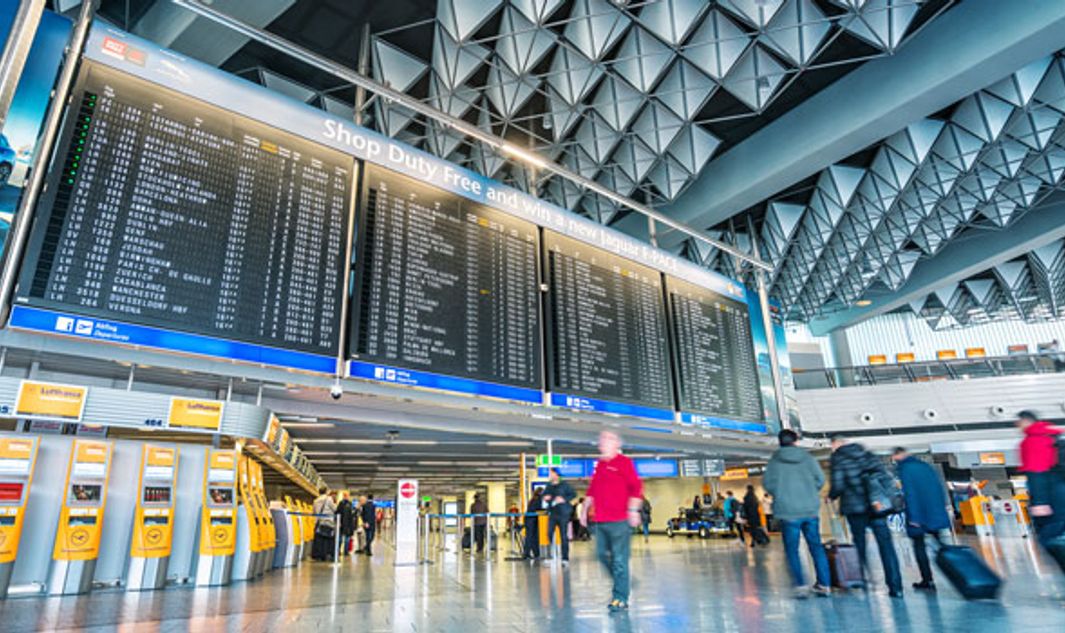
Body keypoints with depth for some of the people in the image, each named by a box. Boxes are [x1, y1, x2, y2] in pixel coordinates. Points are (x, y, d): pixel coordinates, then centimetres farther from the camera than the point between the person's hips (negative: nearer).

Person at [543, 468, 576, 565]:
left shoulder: (564, 485, -4)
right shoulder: (548, 486, 11)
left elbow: (573, 494, -5)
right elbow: (544, 495, 21)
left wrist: (564, 499, -17)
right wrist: (545, 498, -1)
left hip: (563, 514, -4)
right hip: (552, 514, 5)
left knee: (564, 536, -1)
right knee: (549, 534, -2)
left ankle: (565, 558, 5)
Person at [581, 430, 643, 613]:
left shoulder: (624, 462, -4)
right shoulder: (599, 465, 17)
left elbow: (636, 487, -11)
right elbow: (591, 491, 24)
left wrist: (633, 510, -16)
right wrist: (586, 510, 22)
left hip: (619, 520, -7)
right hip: (600, 521, 7)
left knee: (619, 559, -3)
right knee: (603, 554, 11)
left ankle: (621, 598, 6)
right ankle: (619, 585, 30)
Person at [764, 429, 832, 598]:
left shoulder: (775, 460, -2)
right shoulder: (808, 457, 3)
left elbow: (767, 482, -6)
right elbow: (820, 479, 1)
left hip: (788, 511, -2)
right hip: (810, 509, 2)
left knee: (792, 549, 5)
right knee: (816, 546, 13)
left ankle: (800, 586, -2)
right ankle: (824, 584, 16)